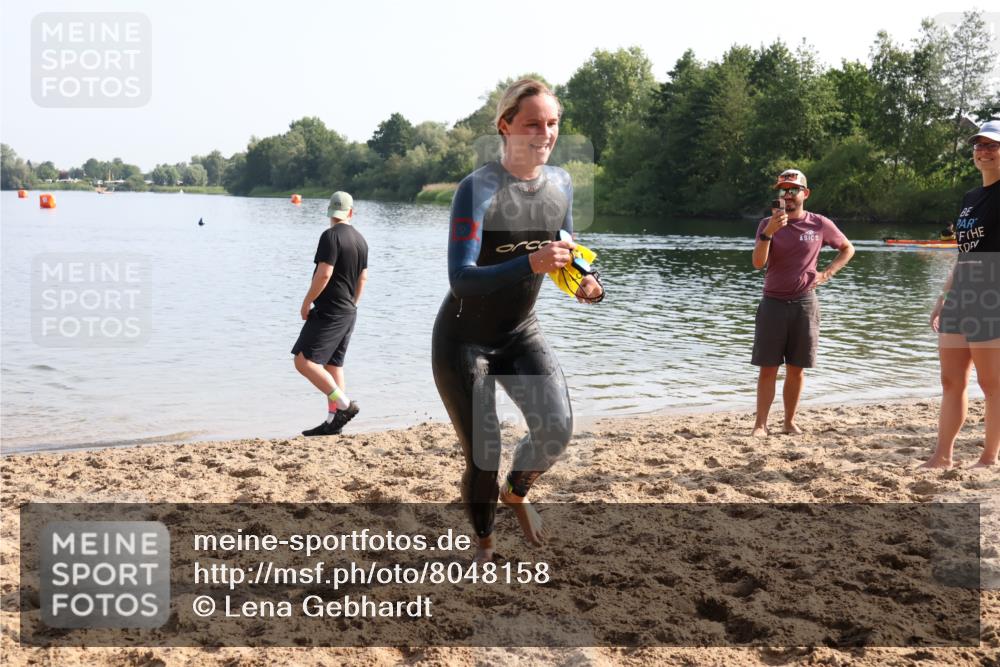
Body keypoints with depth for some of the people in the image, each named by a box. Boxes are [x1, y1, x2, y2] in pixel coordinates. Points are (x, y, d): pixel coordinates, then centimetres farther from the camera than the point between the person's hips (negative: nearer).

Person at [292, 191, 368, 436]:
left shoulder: (331, 236, -14)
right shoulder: (360, 239, 11)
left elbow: (324, 273, -21)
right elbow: (363, 278, 17)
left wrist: (306, 302, -11)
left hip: (329, 311, -9)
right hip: (348, 313, 9)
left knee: (304, 361, -10)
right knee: (333, 365, 12)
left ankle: (344, 405, -14)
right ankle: (333, 421, 13)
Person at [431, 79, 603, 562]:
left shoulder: (560, 184, -2)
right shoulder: (479, 189, -22)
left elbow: (563, 253, 12)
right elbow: (460, 278, -31)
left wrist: (583, 281, -10)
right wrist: (530, 263, -45)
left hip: (520, 332, 5)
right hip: (464, 339, -5)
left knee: (557, 427, -16)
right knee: (482, 456, -1)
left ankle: (516, 493, 18)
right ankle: (485, 545, 28)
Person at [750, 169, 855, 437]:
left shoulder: (820, 224, 1)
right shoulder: (768, 224, 0)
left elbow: (847, 249, 15)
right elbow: (758, 262, -12)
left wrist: (826, 274, 2)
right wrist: (769, 232, -25)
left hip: (804, 303, 1)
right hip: (773, 303, 0)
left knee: (796, 368, 7)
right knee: (768, 368, -1)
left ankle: (790, 421, 18)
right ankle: (761, 423, 2)